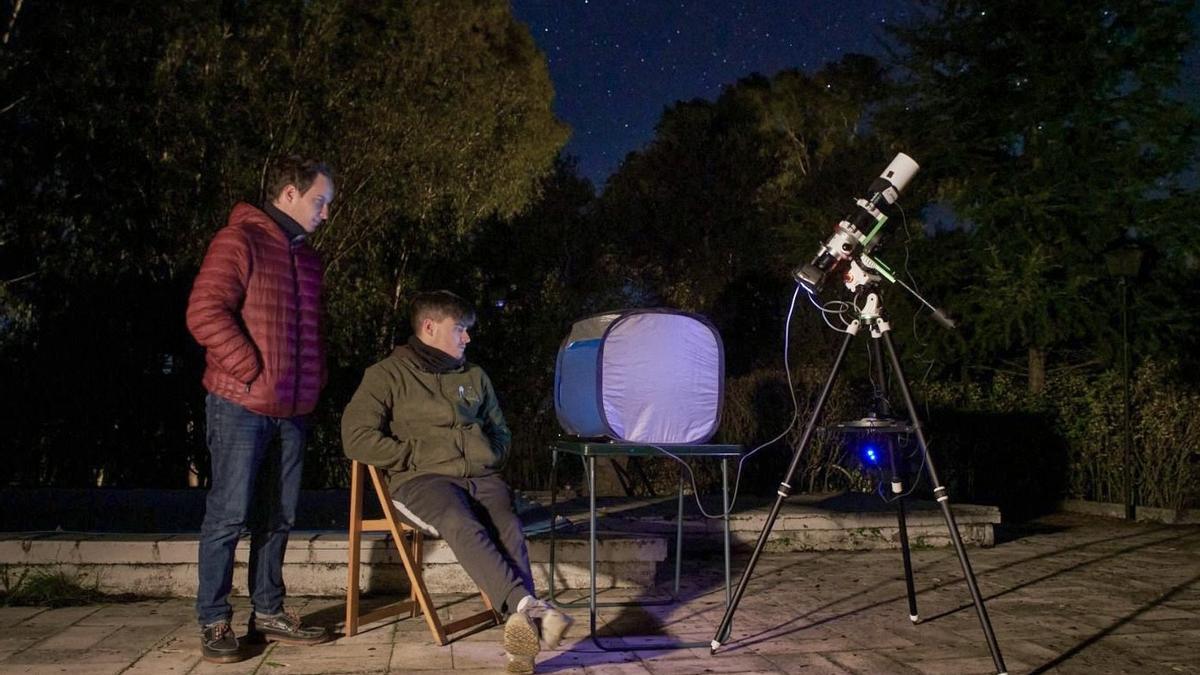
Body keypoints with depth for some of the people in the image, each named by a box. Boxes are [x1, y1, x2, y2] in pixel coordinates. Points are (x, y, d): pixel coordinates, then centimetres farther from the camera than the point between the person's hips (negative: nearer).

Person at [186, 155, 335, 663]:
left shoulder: (306, 257, 18)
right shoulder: (239, 241, -8)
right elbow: (205, 314, -18)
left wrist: (313, 382, 14)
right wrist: (252, 371, -15)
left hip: (292, 411, 8)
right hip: (241, 406, -7)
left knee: (277, 518, 11)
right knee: (229, 515, -3)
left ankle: (268, 612, 22)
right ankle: (213, 623, 8)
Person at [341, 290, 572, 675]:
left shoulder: (474, 377, 25)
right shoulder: (389, 375, 8)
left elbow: (501, 431, 35)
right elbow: (357, 437, -3)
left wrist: (490, 456, 13)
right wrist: (416, 455, -6)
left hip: (480, 476, 4)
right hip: (422, 480, -4)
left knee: (509, 527, -30)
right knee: (462, 525, -37)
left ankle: (522, 631, -42)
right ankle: (529, 607, -50)